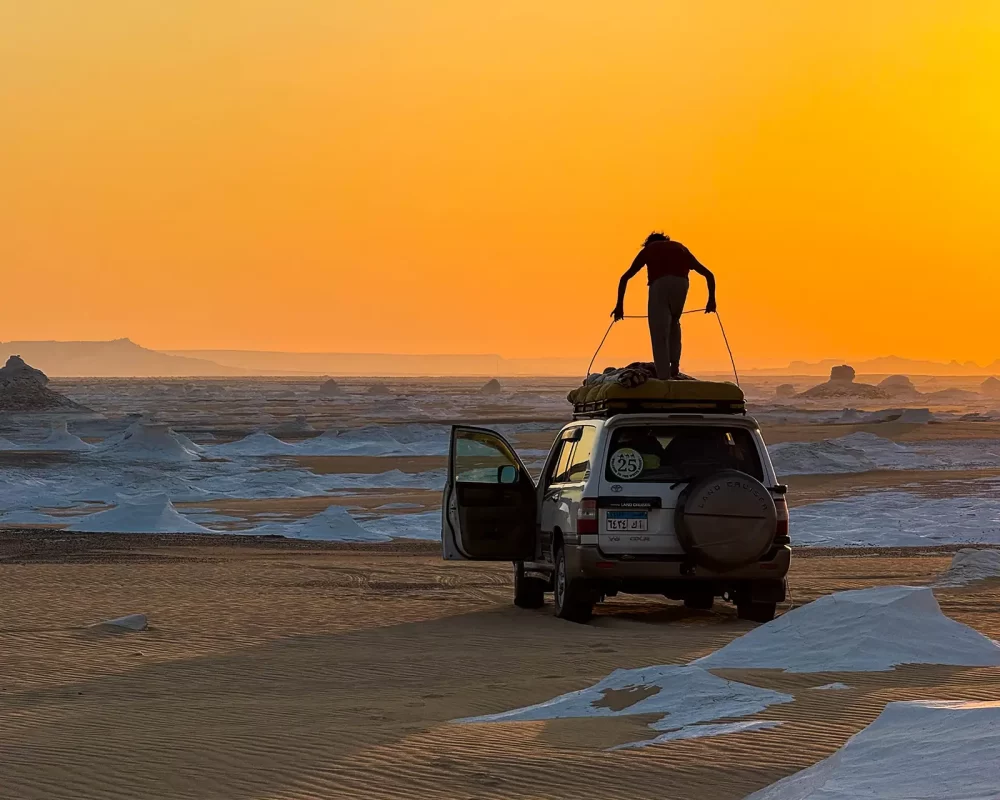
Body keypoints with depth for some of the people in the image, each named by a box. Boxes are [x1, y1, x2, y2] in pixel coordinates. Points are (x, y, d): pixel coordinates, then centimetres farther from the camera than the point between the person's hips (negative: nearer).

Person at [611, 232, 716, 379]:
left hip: (659, 284, -2)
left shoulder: (648, 249, 29)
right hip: (681, 283, 2)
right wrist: (711, 299, 35)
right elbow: (708, 274, 31)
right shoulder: (681, 249, 35)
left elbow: (625, 277, 22)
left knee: (659, 333, 2)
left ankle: (664, 377, -6)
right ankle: (674, 366, 16)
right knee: (674, 323, 27)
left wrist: (620, 305, 23)